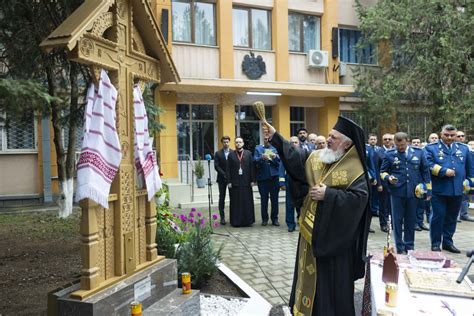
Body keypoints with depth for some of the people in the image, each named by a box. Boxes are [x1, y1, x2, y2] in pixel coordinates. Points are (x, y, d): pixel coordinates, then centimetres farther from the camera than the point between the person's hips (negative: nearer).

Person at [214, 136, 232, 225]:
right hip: (222, 179, 0)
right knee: (222, 198, 3)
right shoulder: (218, 153, 4)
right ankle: (222, 217, 7)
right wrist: (224, 174, -13)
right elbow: (216, 166, -3)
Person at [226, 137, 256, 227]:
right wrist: (229, 181, -4)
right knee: (236, 203, 3)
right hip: (235, 182, 0)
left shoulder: (248, 154, 6)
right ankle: (236, 221, 10)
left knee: (247, 202, 4)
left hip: (246, 182, 1)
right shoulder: (231, 154, 5)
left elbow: (252, 167, 3)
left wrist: (252, 180, -3)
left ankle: (248, 220, 13)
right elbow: (228, 169, 2)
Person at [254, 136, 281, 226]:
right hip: (262, 177, 0)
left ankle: (275, 218, 13)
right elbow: (255, 160, -5)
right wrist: (262, 158, -25)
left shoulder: (275, 148, 9)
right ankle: (264, 218, 15)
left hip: (274, 177, 1)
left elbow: (279, 161, 1)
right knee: (264, 199, 4)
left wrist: (275, 157, -21)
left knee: (275, 199, 4)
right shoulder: (258, 148, 9)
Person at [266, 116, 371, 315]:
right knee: (311, 273, 19)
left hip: (334, 234, -7)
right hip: (312, 229, 7)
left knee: (331, 277, 5)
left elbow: (359, 197, -24)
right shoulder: (317, 157, 3)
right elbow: (295, 157, 9)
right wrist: (275, 137, 4)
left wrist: (328, 194, -24)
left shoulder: (355, 170, -16)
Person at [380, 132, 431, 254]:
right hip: (397, 191, -1)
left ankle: (409, 246, 24)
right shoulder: (389, 154, -2)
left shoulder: (419, 152, 3)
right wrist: (388, 177, -16)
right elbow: (383, 171, 5)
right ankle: (400, 247, 14)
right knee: (397, 220, 4)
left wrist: (428, 189, 5)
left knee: (411, 220, 11)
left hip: (413, 192, 1)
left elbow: (425, 171, 7)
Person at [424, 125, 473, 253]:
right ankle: (435, 243, 13)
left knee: (452, 217, 12)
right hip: (439, 190, -4)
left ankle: (447, 242, 24)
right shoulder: (431, 148, 0)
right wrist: (444, 171, -19)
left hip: (457, 190, 4)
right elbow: (429, 165, -12)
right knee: (438, 216, 1)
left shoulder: (463, 148, 13)